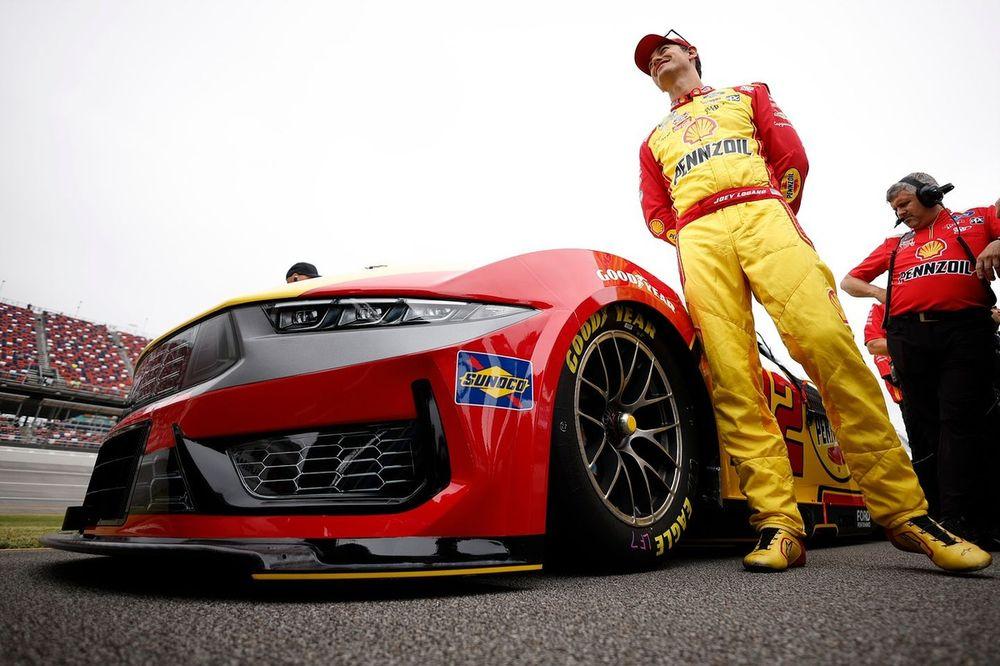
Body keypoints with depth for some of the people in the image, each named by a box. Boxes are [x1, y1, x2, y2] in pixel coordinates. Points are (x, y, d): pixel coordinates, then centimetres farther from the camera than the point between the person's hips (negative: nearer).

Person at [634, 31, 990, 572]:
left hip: (762, 213, -2)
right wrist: (698, 244, 4)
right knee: (731, 379, -16)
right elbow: (655, 212, 19)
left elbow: (792, 157, 17)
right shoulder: (654, 141, 33)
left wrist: (777, 225, 8)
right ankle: (778, 524, -18)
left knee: (829, 343, -22)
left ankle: (904, 512, -18)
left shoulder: (747, 95, 31)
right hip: (698, 239, 2)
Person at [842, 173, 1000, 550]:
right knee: (933, 424, 0)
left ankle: (956, 519, -15)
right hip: (908, 337, 3)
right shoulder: (895, 245, 28)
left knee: (959, 420, -13)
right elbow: (849, 281, 30)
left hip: (965, 330, -3)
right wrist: (878, 292, 11)